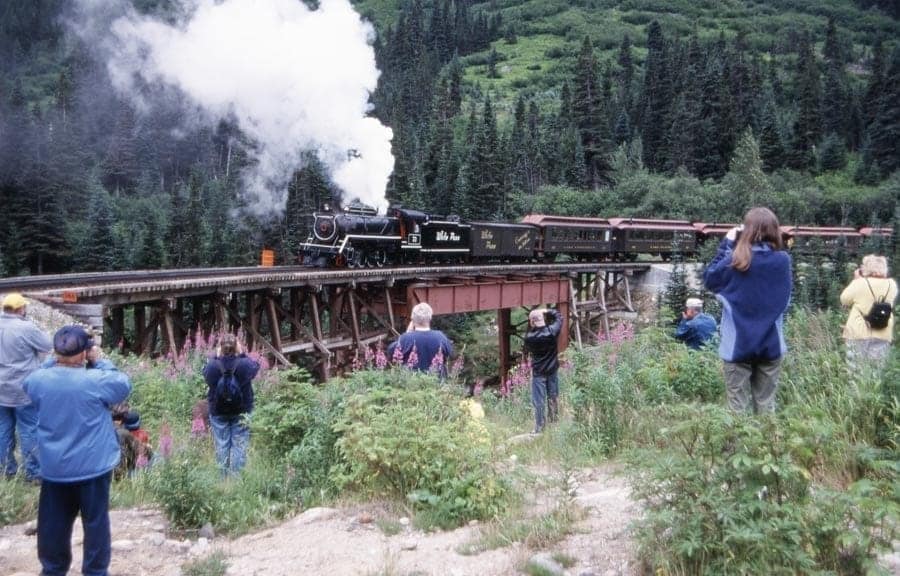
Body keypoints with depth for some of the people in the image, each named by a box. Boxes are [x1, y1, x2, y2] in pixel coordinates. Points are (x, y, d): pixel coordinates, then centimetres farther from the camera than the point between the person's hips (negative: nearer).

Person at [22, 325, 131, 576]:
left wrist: (57, 361, 6)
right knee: (95, 520, 11)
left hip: (53, 468, 4)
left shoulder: (38, 380, -10)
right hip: (93, 466, -3)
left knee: (54, 522, 18)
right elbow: (124, 384, -3)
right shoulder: (97, 381, -21)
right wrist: (101, 362, 1)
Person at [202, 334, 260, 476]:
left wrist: (216, 357, 10)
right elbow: (256, 365, 7)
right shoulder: (244, 364, -17)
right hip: (242, 412, -1)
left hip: (218, 413, 1)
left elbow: (205, 371, 10)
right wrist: (242, 354, 9)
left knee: (221, 445, 8)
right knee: (239, 445, 4)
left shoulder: (213, 366, -15)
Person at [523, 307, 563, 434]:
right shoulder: (552, 331, -14)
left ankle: (539, 429, 10)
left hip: (538, 372, -3)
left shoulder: (529, 337, -20)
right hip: (552, 370, 3)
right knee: (553, 398, 18)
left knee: (538, 401, 5)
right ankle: (555, 423, 30)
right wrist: (546, 311, 5)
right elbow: (559, 317, 4)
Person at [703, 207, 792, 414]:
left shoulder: (735, 261, -12)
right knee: (766, 405, 10)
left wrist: (726, 244, 4)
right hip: (771, 344, 3)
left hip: (738, 345, -2)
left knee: (739, 406, 3)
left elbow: (709, 279, 5)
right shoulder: (782, 260, -5)